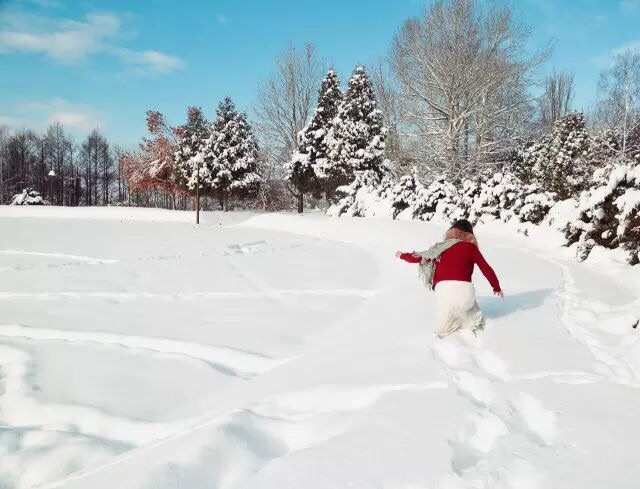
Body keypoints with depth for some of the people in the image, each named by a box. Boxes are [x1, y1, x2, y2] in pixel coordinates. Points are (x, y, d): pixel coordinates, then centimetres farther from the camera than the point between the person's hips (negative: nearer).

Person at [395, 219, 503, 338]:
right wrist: (496, 287, 25)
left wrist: (402, 255, 38)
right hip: (464, 290, -1)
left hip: (444, 290, 1)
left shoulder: (441, 247, 14)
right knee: (475, 320, 26)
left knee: (442, 331, 20)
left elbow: (419, 257, 19)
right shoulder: (470, 247, 10)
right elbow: (487, 269, 10)